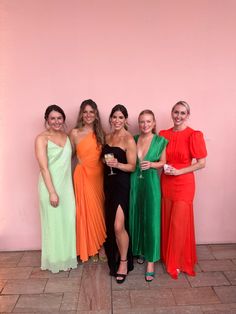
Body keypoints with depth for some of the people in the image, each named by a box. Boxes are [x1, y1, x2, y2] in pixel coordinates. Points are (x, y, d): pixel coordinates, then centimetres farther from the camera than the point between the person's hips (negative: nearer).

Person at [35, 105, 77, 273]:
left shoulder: (66, 136, 7)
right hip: (51, 186, -5)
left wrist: (68, 186, 9)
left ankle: (68, 256, 33)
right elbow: (44, 168, -15)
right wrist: (52, 192, -18)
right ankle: (55, 260, 28)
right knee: (54, 223, 7)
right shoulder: (42, 138, -11)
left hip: (67, 185, 6)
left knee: (68, 220, 13)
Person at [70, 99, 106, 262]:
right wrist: (83, 162, -3)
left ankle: (101, 245, 27)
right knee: (88, 210, 6)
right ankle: (91, 248, 25)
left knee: (100, 209, 9)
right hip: (83, 175, -3)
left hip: (99, 174, 3)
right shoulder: (75, 133, -4)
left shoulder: (100, 133, 5)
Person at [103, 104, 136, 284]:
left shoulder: (129, 139, -11)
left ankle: (124, 262, 15)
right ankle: (114, 258, 35)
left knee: (118, 226, -9)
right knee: (111, 225, 14)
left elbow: (132, 166, -14)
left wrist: (117, 164, -29)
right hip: (109, 183, 7)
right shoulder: (108, 137, 10)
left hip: (122, 184, -7)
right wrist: (106, 161, 2)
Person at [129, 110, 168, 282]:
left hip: (151, 182, -3)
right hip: (135, 182, 3)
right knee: (136, 218, 12)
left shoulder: (160, 141, -2)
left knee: (151, 220, 0)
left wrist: (151, 164, -13)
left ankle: (151, 261, 14)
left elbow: (163, 162, 3)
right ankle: (140, 251, 36)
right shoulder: (133, 139, 5)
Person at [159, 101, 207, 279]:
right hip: (166, 183, 4)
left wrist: (178, 171, -15)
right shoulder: (164, 134, 5)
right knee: (166, 222, 12)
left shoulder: (194, 135, -8)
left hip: (184, 184, -4)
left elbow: (201, 163, -9)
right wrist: (163, 167, -3)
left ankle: (177, 263, 23)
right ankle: (168, 257, 34)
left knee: (179, 224, 2)